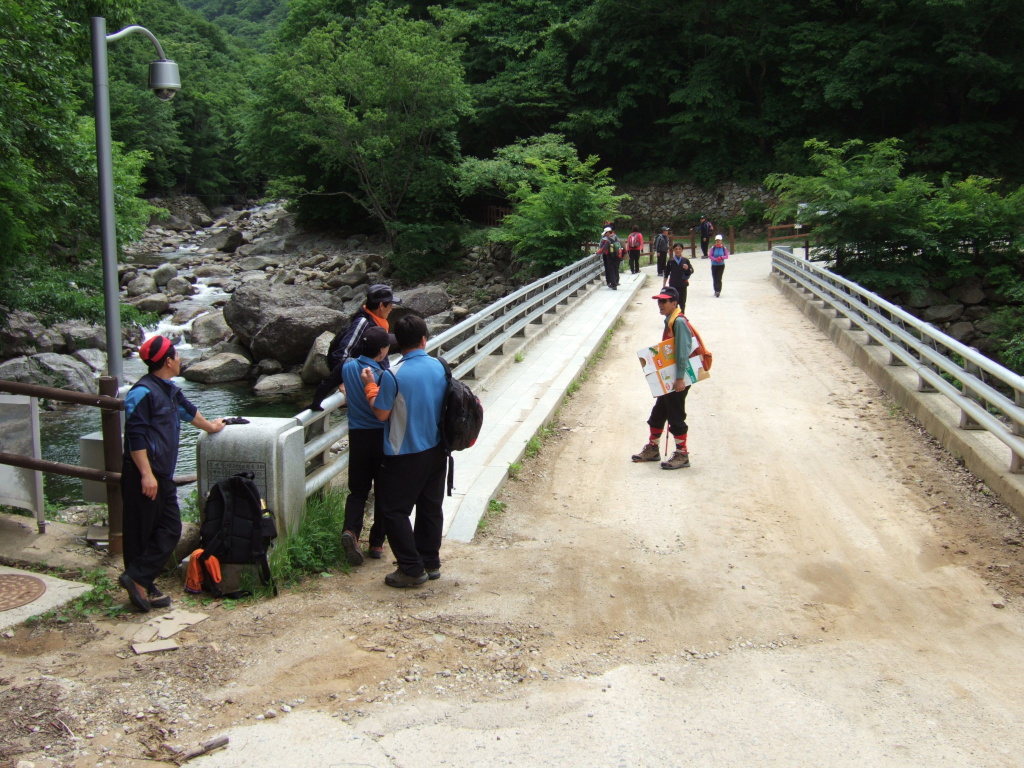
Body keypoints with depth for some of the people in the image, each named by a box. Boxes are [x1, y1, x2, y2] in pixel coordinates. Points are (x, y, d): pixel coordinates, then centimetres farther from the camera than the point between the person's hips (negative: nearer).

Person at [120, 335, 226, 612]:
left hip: (162, 475, 9)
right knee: (140, 534, -3)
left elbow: (187, 410, 37)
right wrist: (146, 474, -22)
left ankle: (144, 585, 12)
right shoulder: (143, 392, -14)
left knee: (170, 530, 7)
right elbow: (135, 436, -18)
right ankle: (137, 578, 5)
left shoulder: (169, 390, 16)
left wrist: (210, 426, 54)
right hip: (142, 477, -9)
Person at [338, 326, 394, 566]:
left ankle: (351, 530, -13)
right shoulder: (384, 376, -18)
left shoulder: (348, 367, -2)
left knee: (357, 490, 12)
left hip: (357, 436, 4)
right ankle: (377, 543, 15)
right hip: (382, 436, -4)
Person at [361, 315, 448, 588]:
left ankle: (412, 569, 6)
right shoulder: (439, 367, -3)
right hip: (436, 450, 6)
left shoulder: (394, 375, -19)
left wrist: (370, 385, 1)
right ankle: (430, 563, 27)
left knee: (393, 510, 6)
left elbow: (381, 413, -12)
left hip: (405, 455, -6)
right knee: (431, 508, 16)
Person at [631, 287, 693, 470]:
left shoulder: (679, 322, -18)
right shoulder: (669, 321, 11)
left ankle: (682, 455, 11)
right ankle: (652, 449, 30)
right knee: (658, 414, 17)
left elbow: (683, 351, -23)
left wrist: (680, 378, -24)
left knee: (676, 417, 0)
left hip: (677, 381, -10)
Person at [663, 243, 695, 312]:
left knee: (682, 302, 7)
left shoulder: (685, 260, 1)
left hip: (682, 285, 1)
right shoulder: (670, 261, 0)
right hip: (673, 285, 0)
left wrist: (687, 268, -16)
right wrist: (663, 286, 2)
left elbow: (691, 272, 6)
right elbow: (666, 275, 3)